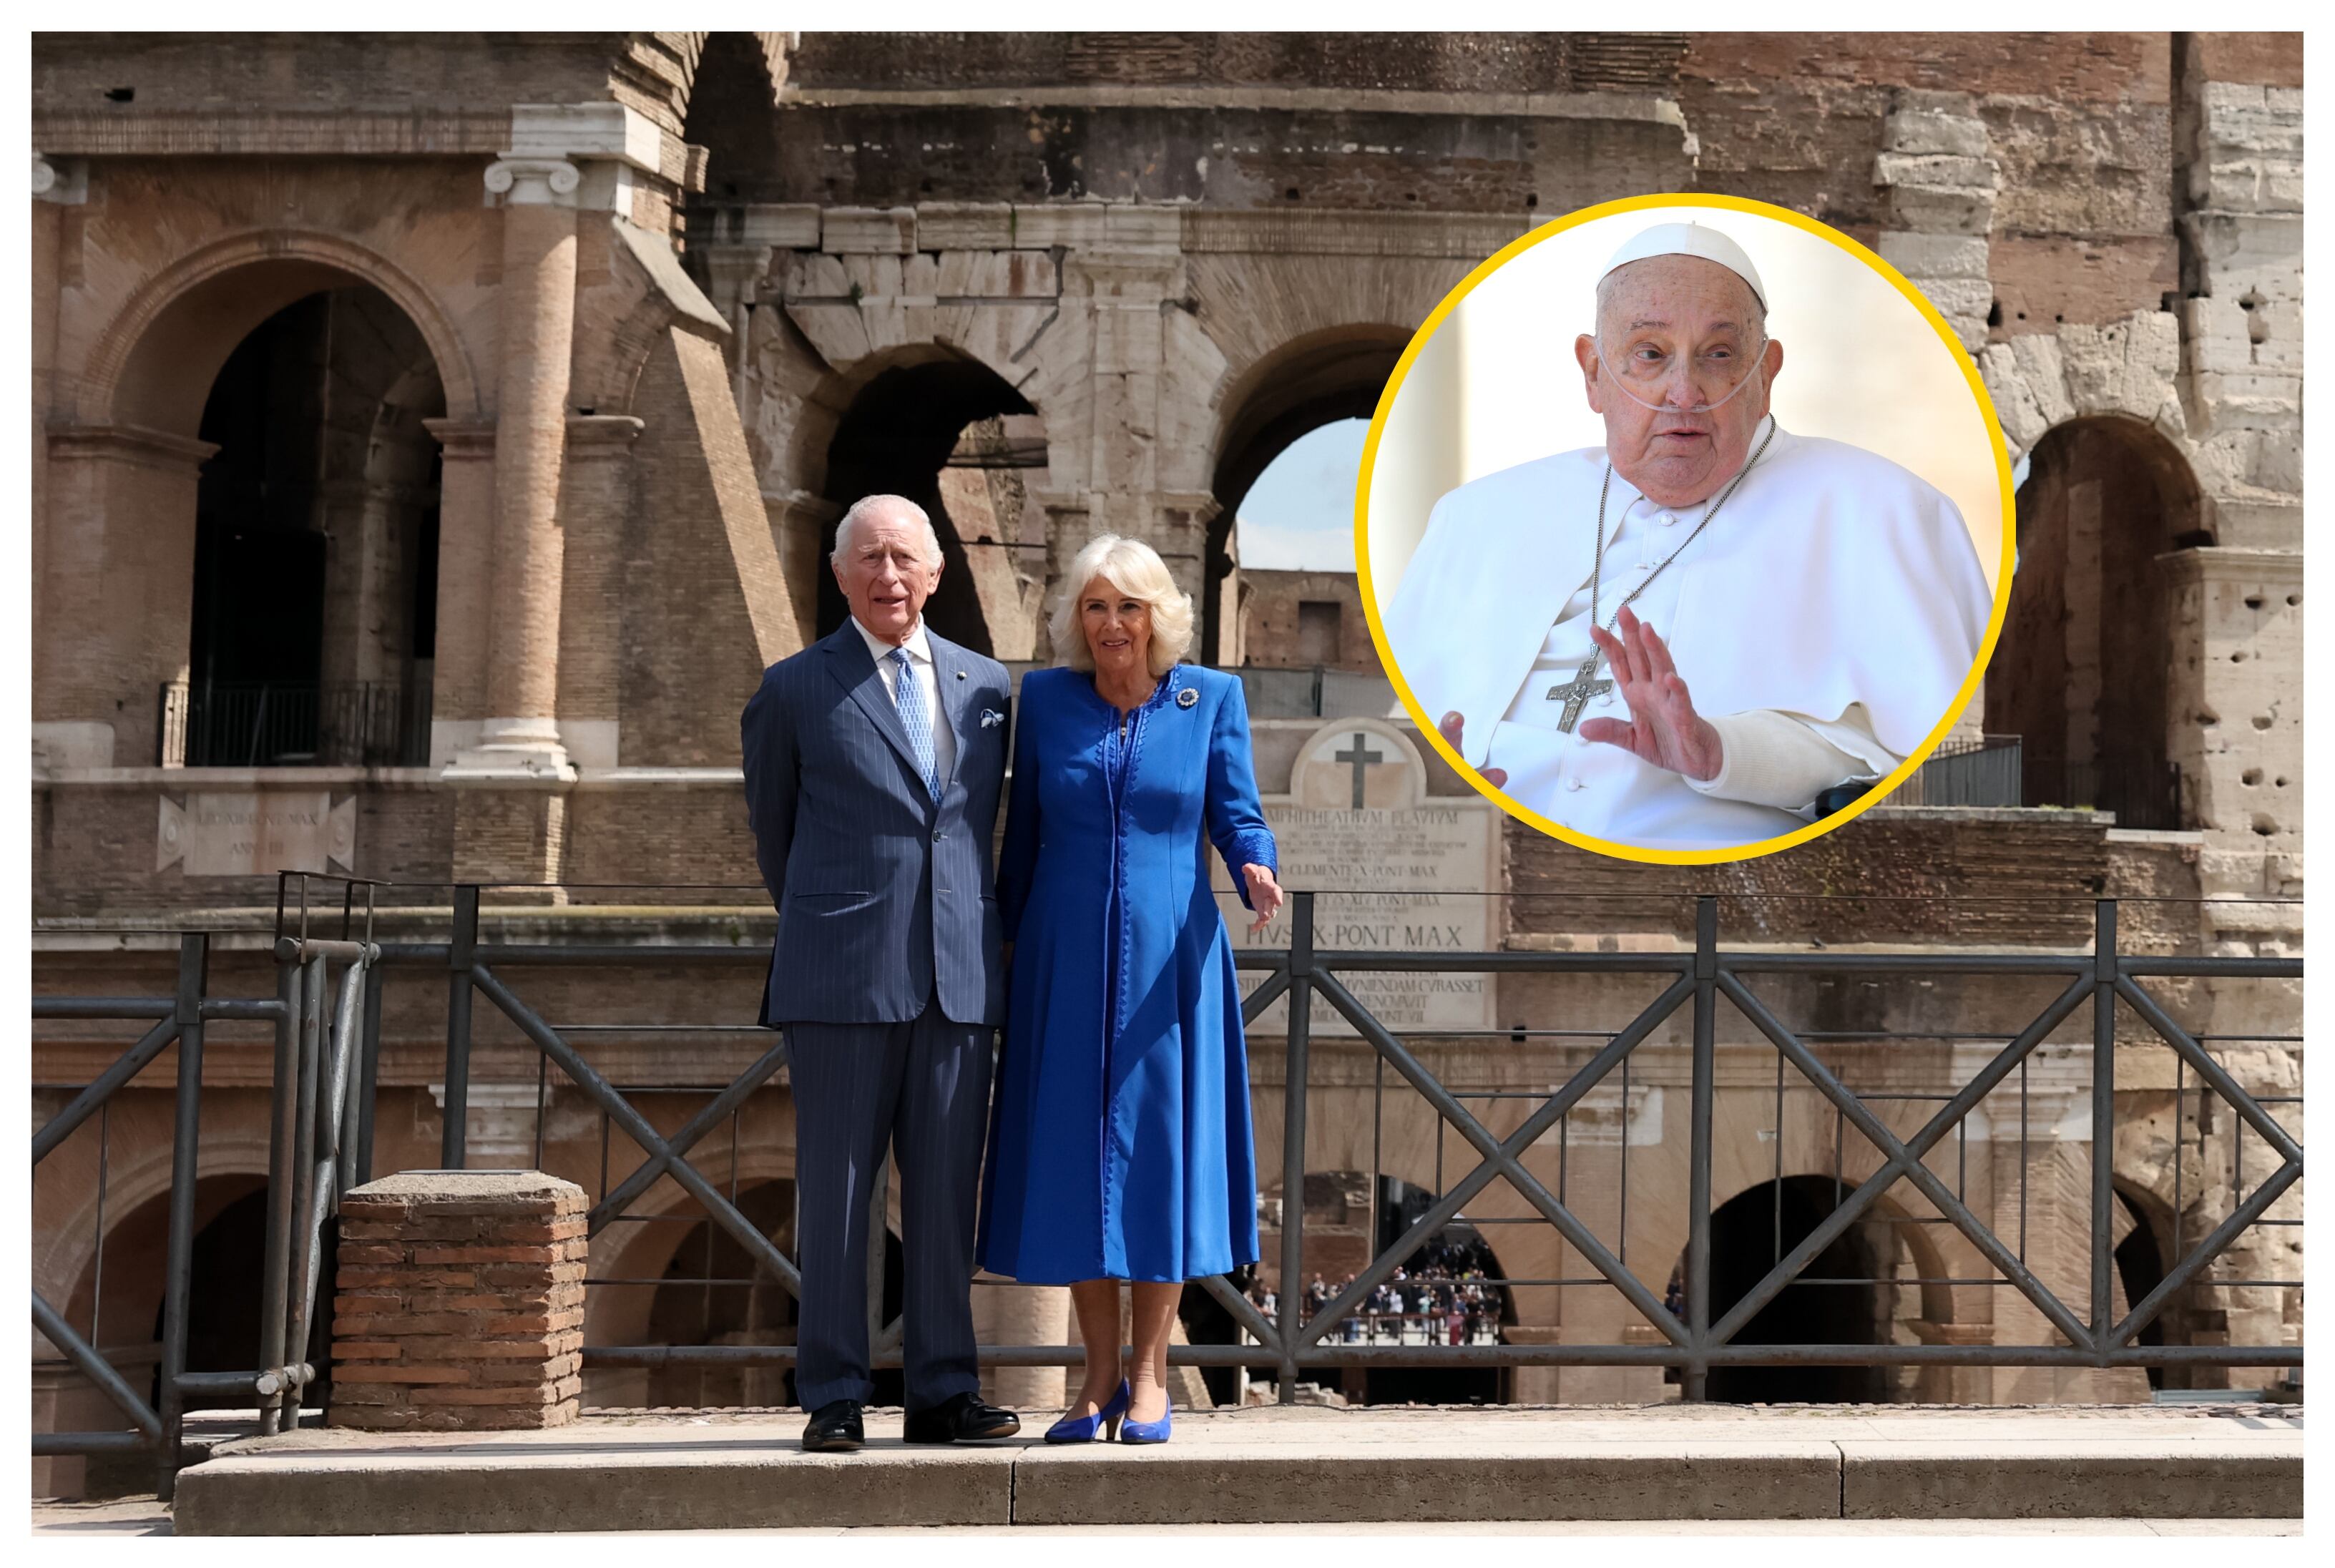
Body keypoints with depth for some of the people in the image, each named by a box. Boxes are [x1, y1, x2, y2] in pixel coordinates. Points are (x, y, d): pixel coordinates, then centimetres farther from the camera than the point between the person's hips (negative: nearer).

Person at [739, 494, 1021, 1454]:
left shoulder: (986, 686, 13)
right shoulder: (794, 691, 4)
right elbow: (772, 831, 15)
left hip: (958, 976, 3)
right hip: (843, 979, -3)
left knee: (946, 1192, 5)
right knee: (835, 1192, -1)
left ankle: (943, 1393, 11)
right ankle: (833, 1399, 5)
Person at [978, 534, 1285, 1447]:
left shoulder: (1212, 698, 2)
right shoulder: (1045, 699, 4)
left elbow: (1238, 816, 1)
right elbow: (1024, 831, 10)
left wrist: (1257, 874, -20)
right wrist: (1005, 947, 11)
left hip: (1169, 960, -1)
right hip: (1066, 961, 1)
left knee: (1161, 1146, -1)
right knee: (1073, 1154, 1)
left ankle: (1150, 1376, 8)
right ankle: (1100, 1378, 10)